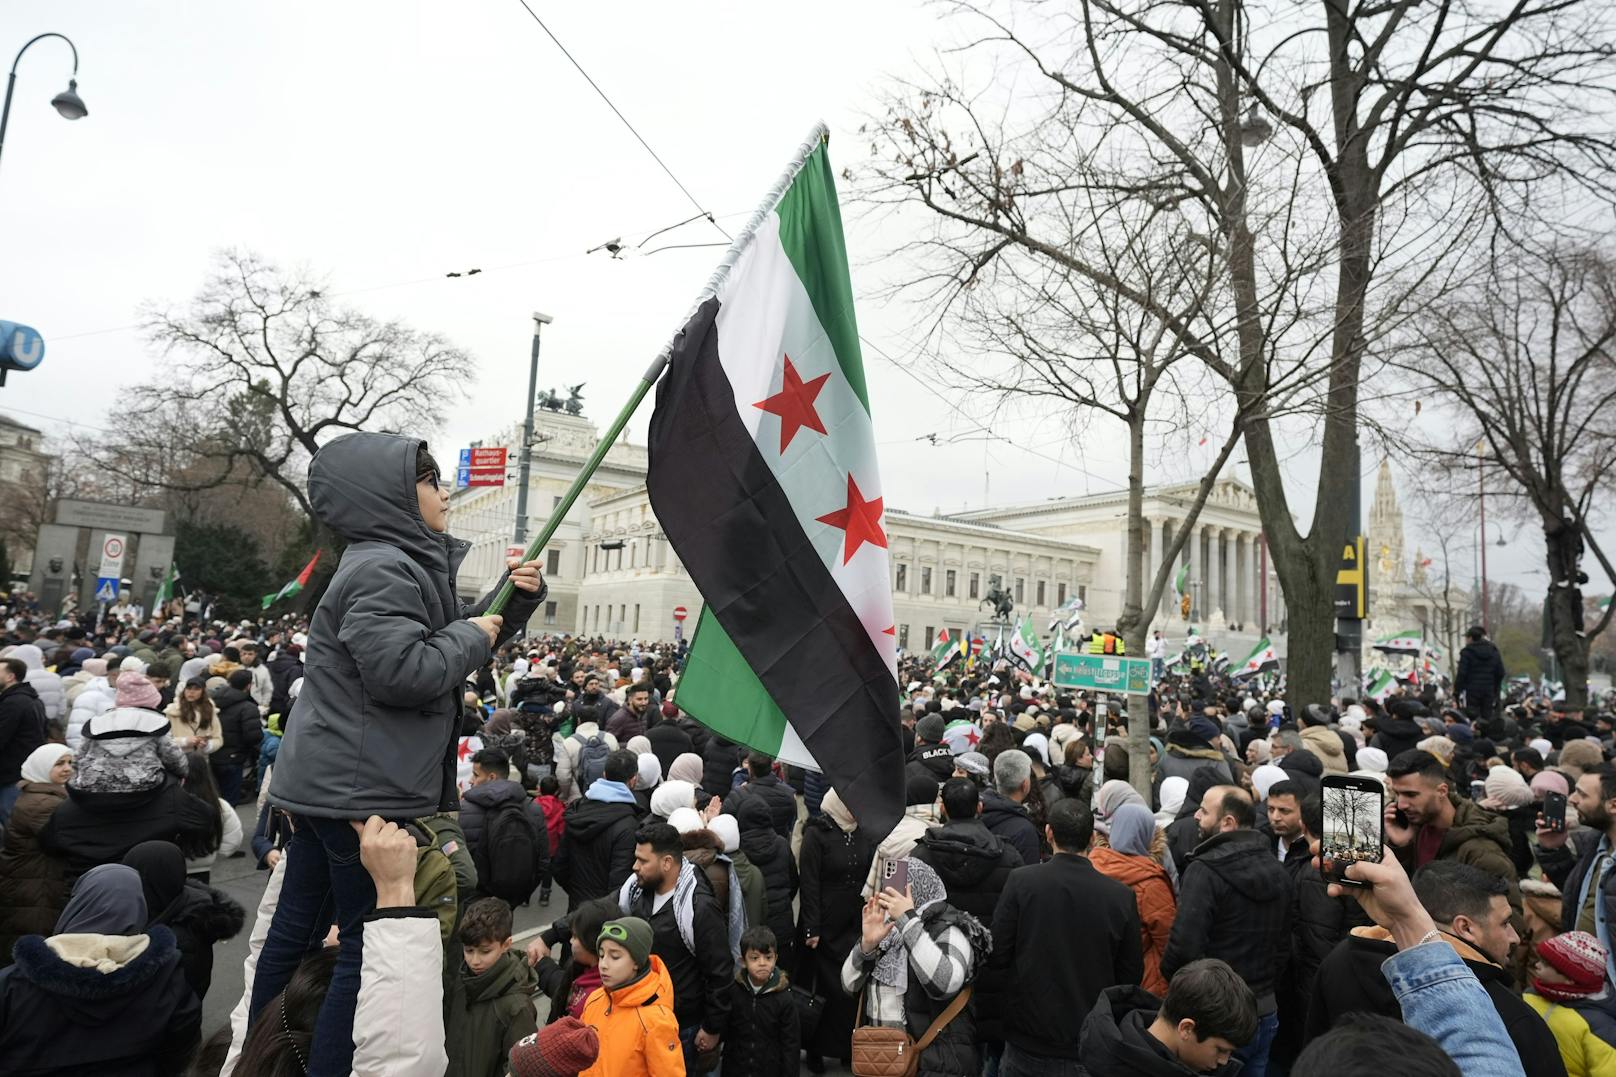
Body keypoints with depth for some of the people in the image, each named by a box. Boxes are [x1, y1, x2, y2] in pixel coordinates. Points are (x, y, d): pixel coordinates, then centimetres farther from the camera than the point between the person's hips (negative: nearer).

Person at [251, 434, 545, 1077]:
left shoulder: (407, 561, 14)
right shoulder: (379, 569, -18)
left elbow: (461, 641, 20)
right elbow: (402, 671, -29)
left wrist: (515, 598, 6)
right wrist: (471, 636, -15)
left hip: (326, 782, 11)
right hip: (364, 788, -11)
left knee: (295, 927, 19)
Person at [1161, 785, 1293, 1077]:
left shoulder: (1205, 870, -20)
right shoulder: (1277, 871, 6)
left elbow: (1185, 946, -24)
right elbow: (1284, 945, 15)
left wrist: (1170, 978, -4)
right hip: (1266, 1011, 7)